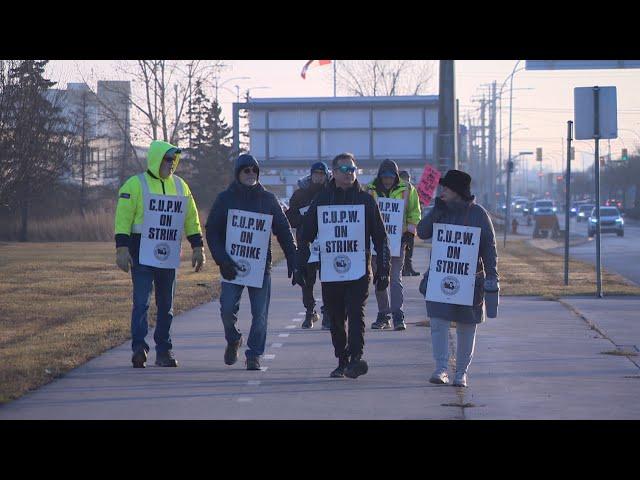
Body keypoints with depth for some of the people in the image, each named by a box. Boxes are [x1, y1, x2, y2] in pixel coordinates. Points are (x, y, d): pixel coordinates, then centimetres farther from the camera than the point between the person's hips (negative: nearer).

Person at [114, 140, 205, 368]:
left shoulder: (180, 186, 13)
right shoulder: (135, 185, -4)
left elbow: (191, 219, 19)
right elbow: (123, 218, -8)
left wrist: (197, 247, 13)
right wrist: (122, 248, -15)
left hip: (168, 255, 5)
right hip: (142, 253, -5)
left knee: (166, 305, 9)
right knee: (141, 301, -13)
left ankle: (164, 351, 16)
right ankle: (139, 347, -16)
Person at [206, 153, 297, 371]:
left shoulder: (267, 199, 7)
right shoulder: (225, 198, 3)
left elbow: (283, 230, 9)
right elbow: (212, 231, 0)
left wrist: (292, 259, -1)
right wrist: (222, 259, -12)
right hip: (232, 265, -1)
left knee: (260, 314, -2)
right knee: (227, 308, -7)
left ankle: (254, 355, 8)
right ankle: (233, 340, 22)